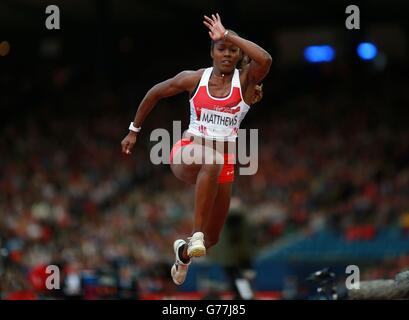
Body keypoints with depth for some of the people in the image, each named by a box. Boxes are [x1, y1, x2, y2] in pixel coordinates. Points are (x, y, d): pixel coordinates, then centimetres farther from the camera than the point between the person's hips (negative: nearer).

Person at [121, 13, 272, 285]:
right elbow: (155, 93, 16)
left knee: (212, 239, 10)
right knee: (212, 160, -42)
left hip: (224, 163, 2)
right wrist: (134, 130, 19)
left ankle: (184, 251, 47)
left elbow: (265, 60, -26)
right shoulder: (194, 79, 1)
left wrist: (229, 35, -20)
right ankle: (196, 234, -40)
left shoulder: (245, 80, -3)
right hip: (187, 152, -2)